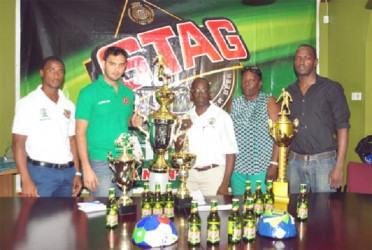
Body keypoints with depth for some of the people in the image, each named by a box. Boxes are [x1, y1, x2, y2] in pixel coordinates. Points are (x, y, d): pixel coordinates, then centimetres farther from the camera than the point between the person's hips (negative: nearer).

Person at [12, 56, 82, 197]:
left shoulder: (68, 105, 11)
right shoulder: (27, 103, -4)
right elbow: (18, 143, -8)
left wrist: (77, 173, 7)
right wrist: (26, 180, -15)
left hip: (67, 172, 5)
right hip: (40, 172, -4)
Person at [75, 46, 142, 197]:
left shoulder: (128, 93, 8)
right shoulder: (89, 93, -7)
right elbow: (80, 132, -9)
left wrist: (133, 122, -3)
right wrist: (86, 168, -15)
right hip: (100, 163, -5)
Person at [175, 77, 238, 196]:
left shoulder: (222, 116, -7)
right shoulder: (187, 117, 8)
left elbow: (230, 152, -7)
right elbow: (178, 149, 14)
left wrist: (225, 184, -11)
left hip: (214, 174, -4)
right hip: (190, 174, 4)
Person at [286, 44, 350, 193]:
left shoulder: (332, 88, -2)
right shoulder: (289, 92, 10)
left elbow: (342, 127, -5)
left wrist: (339, 167, -11)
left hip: (323, 162, -3)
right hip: (294, 162, 3)